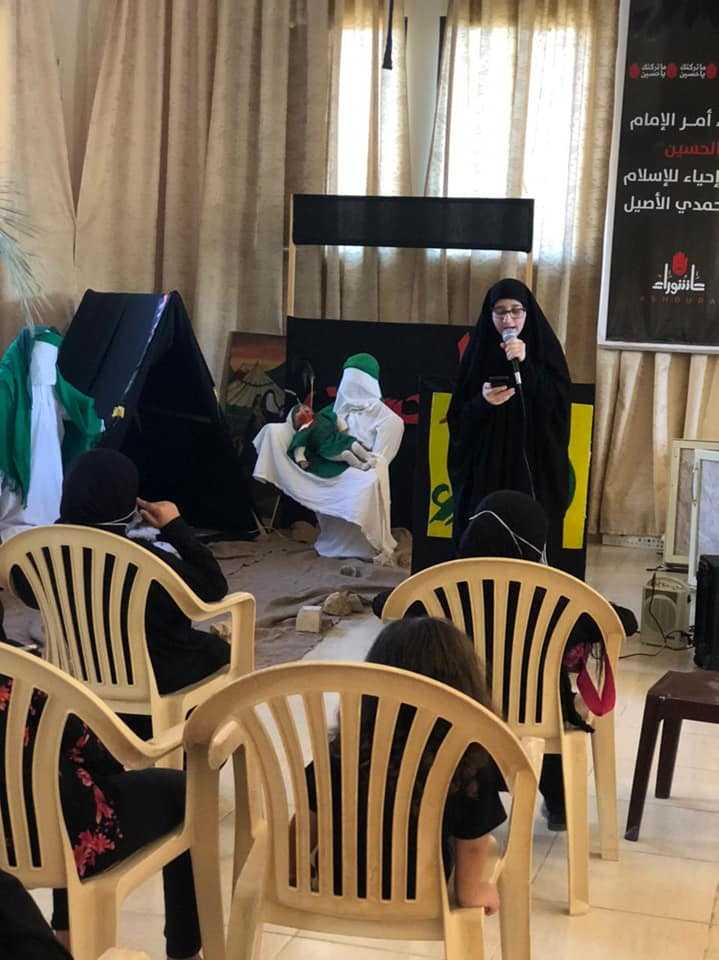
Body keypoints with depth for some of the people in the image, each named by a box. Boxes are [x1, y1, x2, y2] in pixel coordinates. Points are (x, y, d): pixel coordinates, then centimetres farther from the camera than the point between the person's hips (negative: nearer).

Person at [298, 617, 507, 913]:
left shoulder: (344, 754, -20)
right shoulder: (472, 765, -23)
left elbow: (306, 824, -10)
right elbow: (472, 843, -11)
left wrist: (290, 876, 9)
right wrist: (470, 891, 8)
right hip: (416, 898, -1)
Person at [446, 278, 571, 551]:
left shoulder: (545, 349, 3)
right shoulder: (478, 351, 5)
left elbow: (558, 405, -10)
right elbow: (459, 418, 3)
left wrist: (526, 365, -19)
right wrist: (482, 402, -18)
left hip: (532, 467, -1)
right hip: (484, 469, 1)